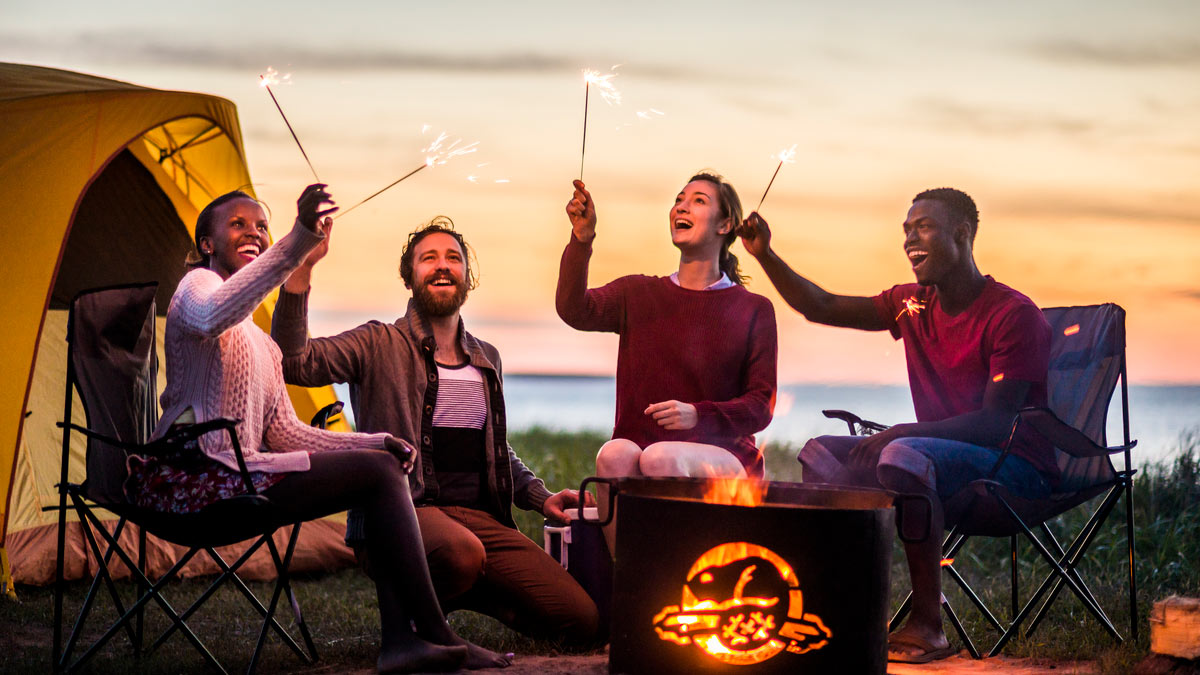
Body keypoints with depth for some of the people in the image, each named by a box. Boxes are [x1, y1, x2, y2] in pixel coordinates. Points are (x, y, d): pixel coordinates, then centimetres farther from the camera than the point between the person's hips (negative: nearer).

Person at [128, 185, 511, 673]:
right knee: (378, 472, -15)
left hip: (230, 474, 9)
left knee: (385, 462, -2)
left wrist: (372, 443, 9)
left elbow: (284, 432, 22)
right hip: (187, 477, -9)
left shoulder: (260, 340, 26)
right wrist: (297, 243, -39)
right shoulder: (197, 283, -2)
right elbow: (210, 316, -30)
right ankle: (436, 635, -12)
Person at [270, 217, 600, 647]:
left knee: (583, 621, -9)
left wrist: (541, 498, 17)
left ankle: (461, 594, 14)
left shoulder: (487, 359, 20)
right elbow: (294, 361, -15)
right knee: (461, 552, -42)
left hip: (479, 517, 6)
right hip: (399, 512, -6)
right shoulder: (380, 345, 2)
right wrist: (303, 267, -23)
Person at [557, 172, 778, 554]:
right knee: (616, 454, -32)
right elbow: (575, 311, -6)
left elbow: (762, 406, 3)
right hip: (640, 446, 2)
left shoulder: (753, 310, 9)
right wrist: (582, 239, -21)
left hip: (722, 456, -1)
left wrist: (698, 415, -15)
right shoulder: (638, 294, 15)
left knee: (661, 457, -34)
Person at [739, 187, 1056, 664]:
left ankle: (928, 626, -30)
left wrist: (901, 433, -28)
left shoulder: (1015, 315, -14)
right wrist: (765, 256, -3)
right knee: (820, 454, 2)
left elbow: (997, 421, -21)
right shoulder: (913, 306, 9)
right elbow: (822, 308, 11)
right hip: (942, 454, 8)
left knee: (903, 457, -35)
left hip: (1017, 469, -8)